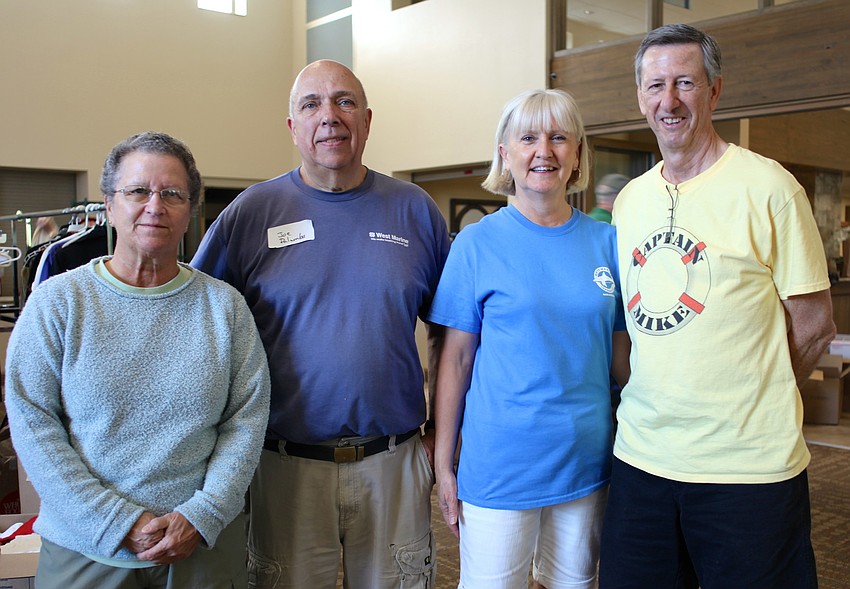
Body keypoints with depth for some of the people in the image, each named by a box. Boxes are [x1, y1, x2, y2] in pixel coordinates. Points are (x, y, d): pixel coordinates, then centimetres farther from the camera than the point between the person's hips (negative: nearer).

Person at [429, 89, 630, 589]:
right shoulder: (478, 242, -5)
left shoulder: (606, 241, 3)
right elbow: (456, 359, -4)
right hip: (499, 466, -3)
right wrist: (444, 464, -5)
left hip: (586, 460, 3)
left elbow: (621, 355, 8)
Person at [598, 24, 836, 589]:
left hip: (750, 466, -5)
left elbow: (814, 326, -4)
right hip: (641, 457, 5)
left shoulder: (767, 187, -7)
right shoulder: (629, 199, 9)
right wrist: (654, 406, 7)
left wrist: (745, 409, 0)